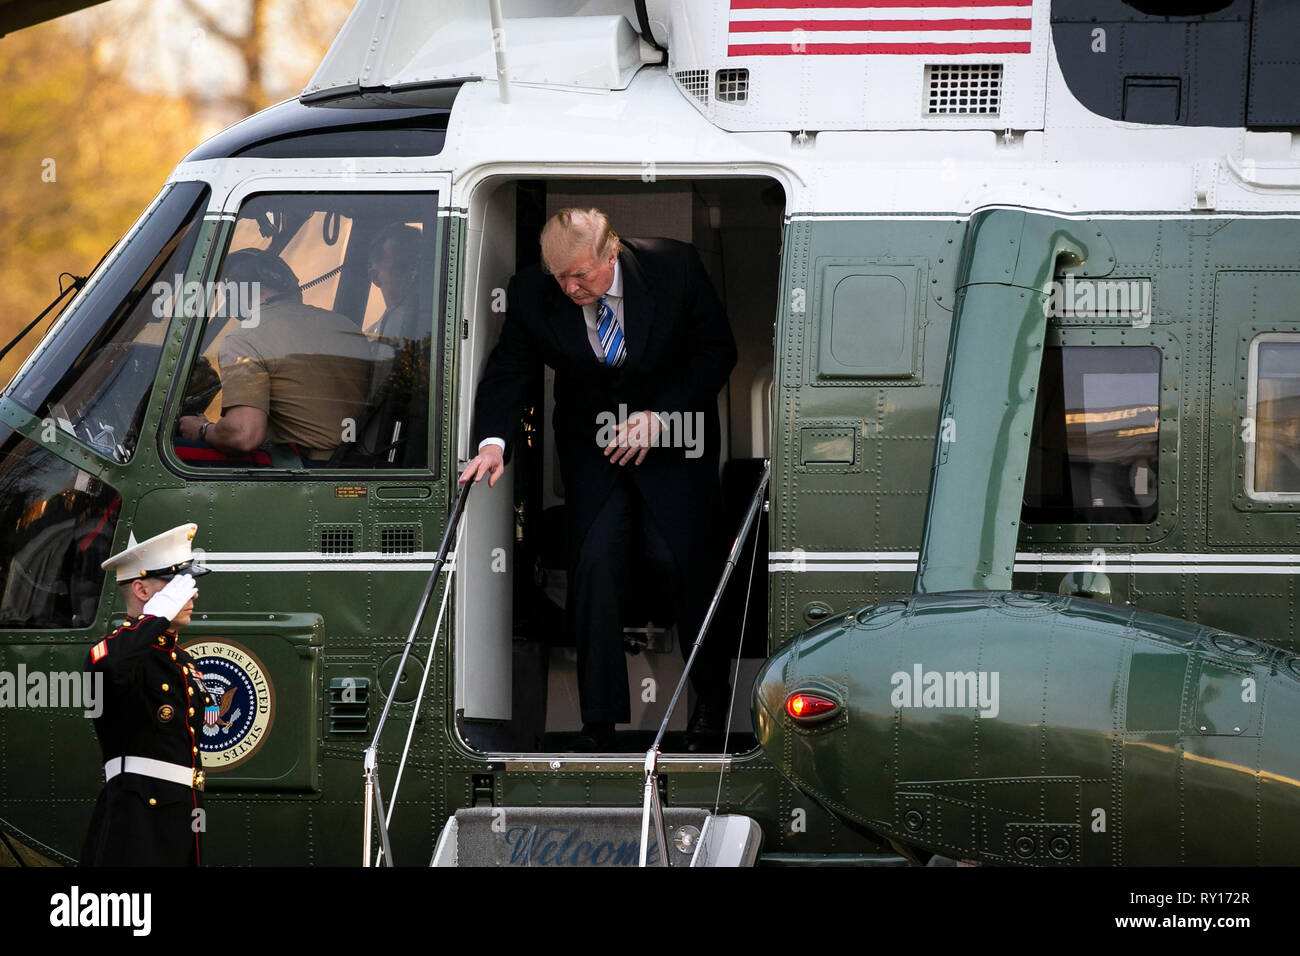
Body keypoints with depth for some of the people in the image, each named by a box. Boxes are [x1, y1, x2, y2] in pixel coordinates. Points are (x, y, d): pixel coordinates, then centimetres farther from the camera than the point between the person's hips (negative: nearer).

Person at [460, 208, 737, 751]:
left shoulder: (676, 267, -17)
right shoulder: (531, 294, -14)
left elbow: (718, 351, -7)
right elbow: (508, 373, -5)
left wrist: (659, 416, -18)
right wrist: (492, 441, -24)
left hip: (674, 432, -1)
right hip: (591, 442, 1)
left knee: (682, 558, -12)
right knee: (594, 561, -13)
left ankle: (710, 701, 8)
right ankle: (599, 721, -6)